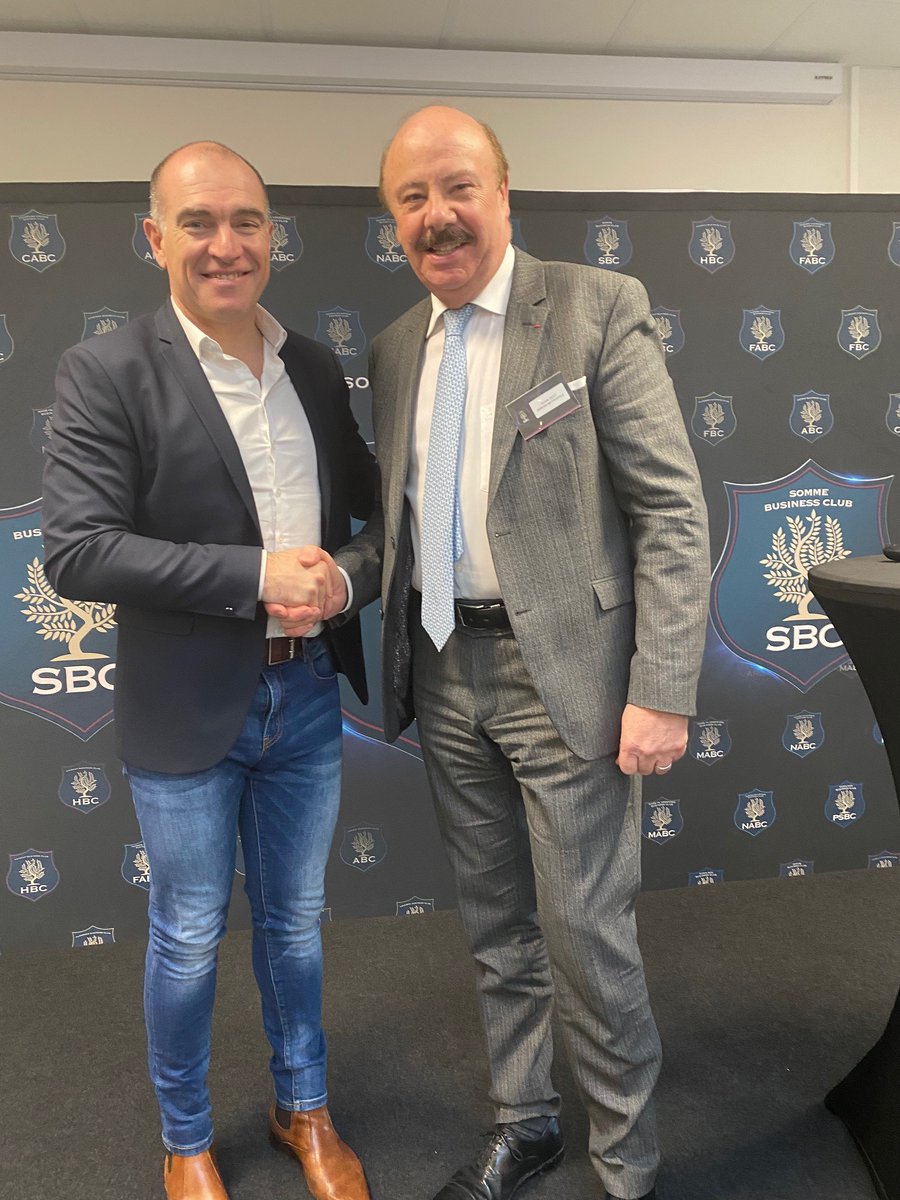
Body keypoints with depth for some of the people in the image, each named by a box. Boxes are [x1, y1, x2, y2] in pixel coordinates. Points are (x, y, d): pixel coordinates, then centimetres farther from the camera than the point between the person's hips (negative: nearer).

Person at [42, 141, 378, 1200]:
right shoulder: (107, 372, -11)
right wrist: (253, 576, -23)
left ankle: (303, 1110, 45)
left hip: (307, 697, 4)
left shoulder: (315, 368, 4)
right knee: (187, 938, 15)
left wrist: (341, 578, -9)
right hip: (188, 711, -4)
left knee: (294, 922, 21)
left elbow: (363, 504, 12)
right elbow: (74, 551, -18)